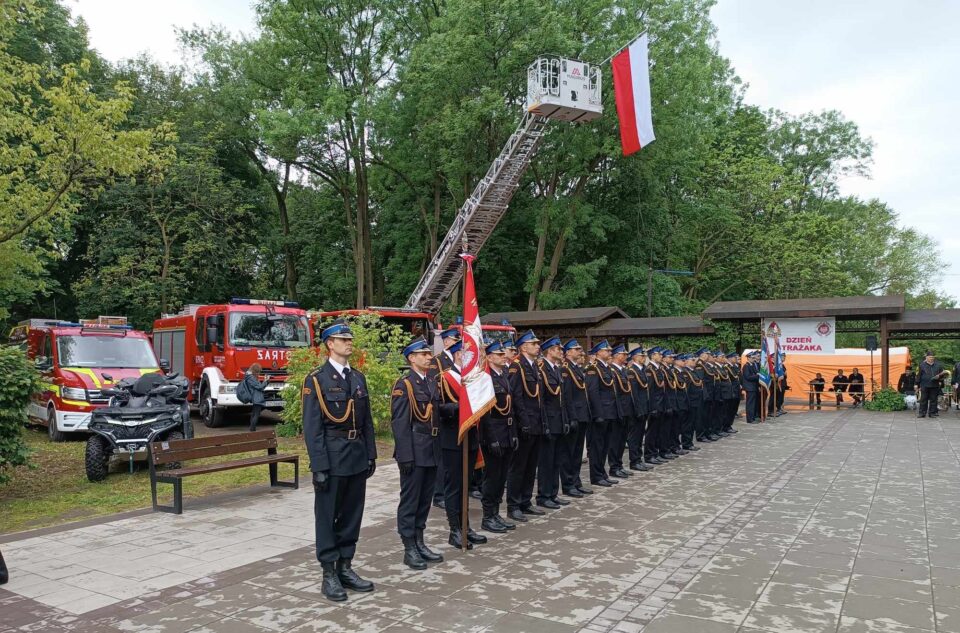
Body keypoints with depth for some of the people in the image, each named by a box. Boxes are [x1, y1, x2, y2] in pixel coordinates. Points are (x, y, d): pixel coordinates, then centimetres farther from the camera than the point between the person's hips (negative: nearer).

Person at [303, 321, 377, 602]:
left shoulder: (358, 378, 10)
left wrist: (370, 454, 8)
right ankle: (329, 575, 14)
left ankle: (345, 568, 24)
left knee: (352, 515, 12)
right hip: (332, 457, -6)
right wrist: (320, 466, -15)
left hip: (357, 456, 6)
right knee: (327, 516, 5)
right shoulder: (316, 380, -8)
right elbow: (312, 427, -11)